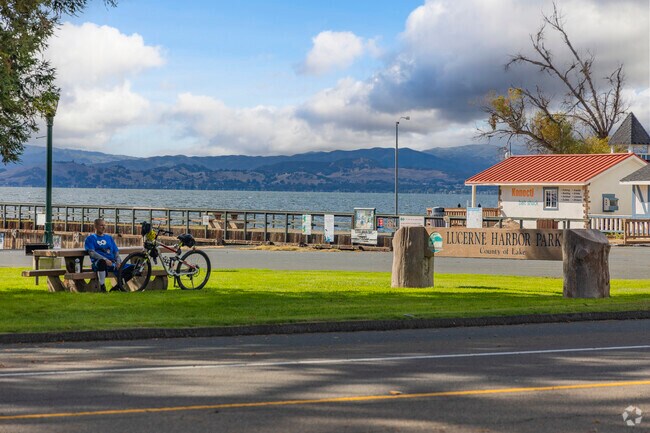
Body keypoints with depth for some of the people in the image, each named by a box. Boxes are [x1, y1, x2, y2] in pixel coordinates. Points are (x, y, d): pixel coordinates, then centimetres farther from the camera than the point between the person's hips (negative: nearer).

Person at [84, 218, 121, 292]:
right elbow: (92, 253, -5)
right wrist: (105, 259, -20)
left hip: (112, 263, 4)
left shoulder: (109, 237, 25)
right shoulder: (90, 238, 10)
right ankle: (102, 287, -33)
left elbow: (116, 251, 17)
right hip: (97, 263, -4)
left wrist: (118, 262, -5)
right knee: (102, 261, -42)